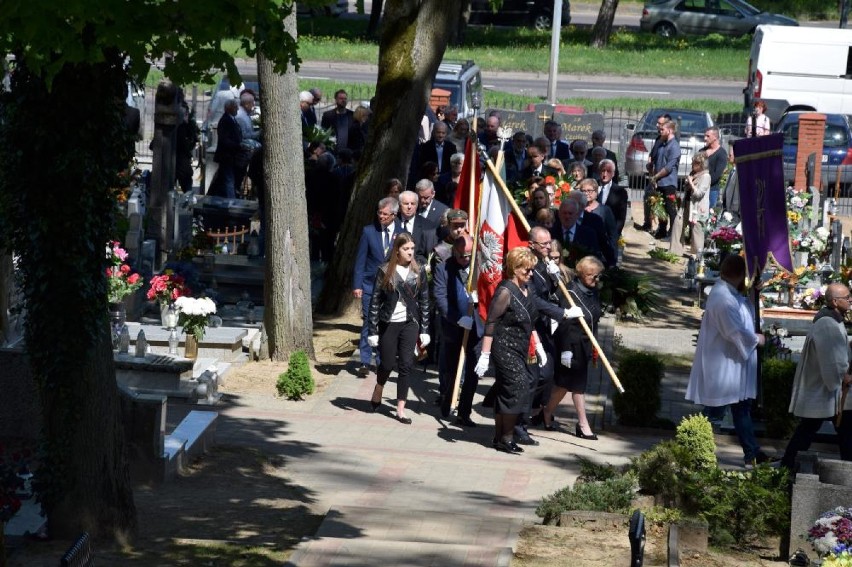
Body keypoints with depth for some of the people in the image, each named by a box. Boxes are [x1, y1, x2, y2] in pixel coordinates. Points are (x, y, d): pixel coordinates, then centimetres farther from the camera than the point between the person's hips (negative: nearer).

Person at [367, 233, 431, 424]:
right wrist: (373, 331, -5)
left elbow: (424, 301, 6)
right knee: (387, 364, 5)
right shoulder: (384, 271, -5)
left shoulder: (419, 271, 2)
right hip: (388, 323, -1)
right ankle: (378, 391, 38)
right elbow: (375, 301, -2)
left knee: (405, 365, -3)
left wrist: (424, 330, 2)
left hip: (410, 324, 1)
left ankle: (401, 410, 3)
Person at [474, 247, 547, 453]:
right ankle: (506, 438, -4)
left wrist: (538, 347, 21)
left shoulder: (524, 290, 11)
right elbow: (490, 324, -16)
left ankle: (500, 437, 16)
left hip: (520, 351, 8)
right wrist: (485, 355, -19)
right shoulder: (505, 291, -16)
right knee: (517, 388, -12)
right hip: (505, 350, -8)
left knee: (505, 393, 11)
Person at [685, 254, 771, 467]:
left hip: (735, 366, 11)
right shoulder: (722, 297, -23)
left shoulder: (731, 294, 9)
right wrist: (756, 339, -9)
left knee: (743, 409, 15)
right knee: (714, 413, -1)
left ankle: (752, 453, 22)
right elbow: (735, 331, -25)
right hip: (723, 367, -11)